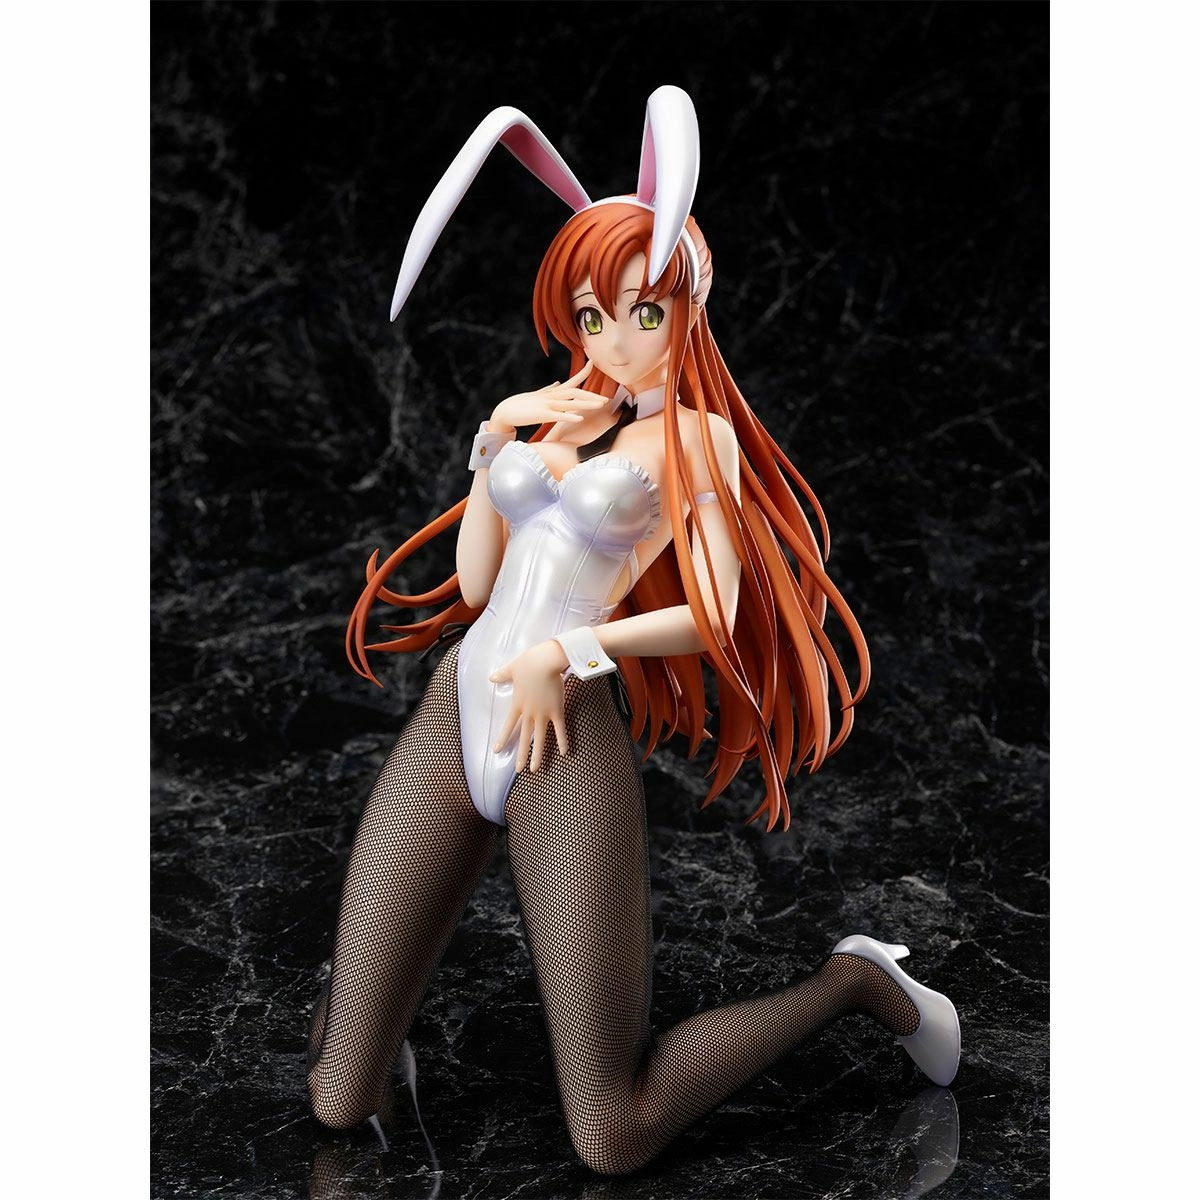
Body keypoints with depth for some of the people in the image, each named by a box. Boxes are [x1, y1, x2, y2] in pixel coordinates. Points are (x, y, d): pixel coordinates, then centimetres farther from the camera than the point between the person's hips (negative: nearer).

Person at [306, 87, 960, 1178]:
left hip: (568, 743, -4)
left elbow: (714, 617, -2)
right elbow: (475, 583, 16)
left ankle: (856, 981, 13)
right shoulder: (547, 414, 19)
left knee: (613, 1138, -6)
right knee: (336, 1100, -2)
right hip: (449, 722, 4)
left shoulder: (695, 433, 5)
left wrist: (572, 649, -13)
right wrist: (490, 447, 6)